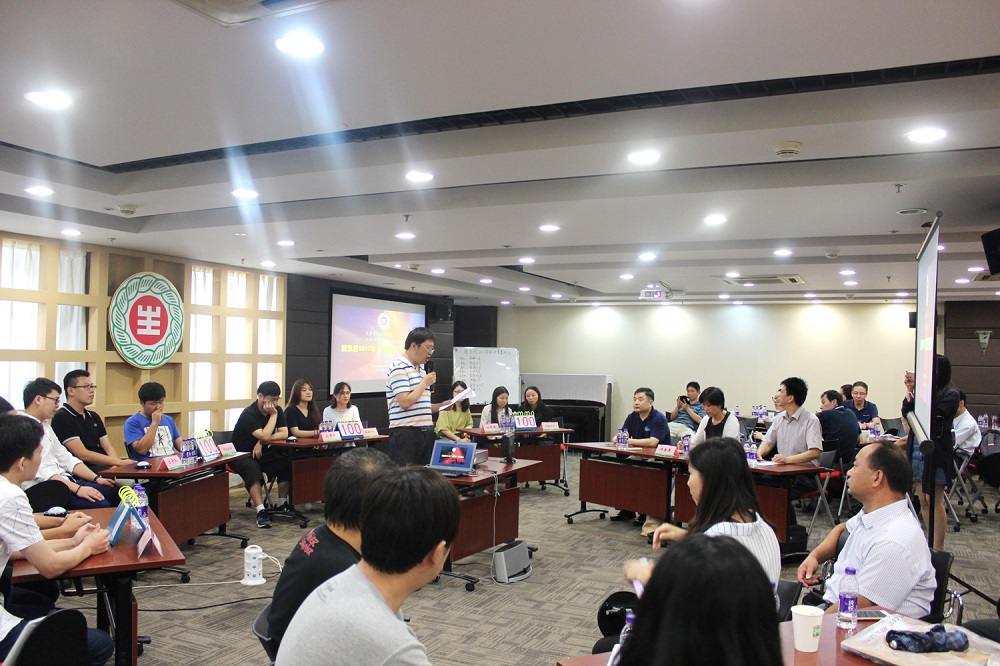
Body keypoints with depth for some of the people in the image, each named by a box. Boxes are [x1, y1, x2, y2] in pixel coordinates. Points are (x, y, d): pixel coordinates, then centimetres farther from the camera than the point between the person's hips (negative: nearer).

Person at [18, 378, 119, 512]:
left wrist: (97, 479, 7)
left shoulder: (44, 425, 20)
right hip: (40, 488, -10)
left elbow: (66, 458, 19)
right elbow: (39, 471, -19)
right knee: (100, 505, -28)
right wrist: (77, 489, -24)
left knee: (116, 493, -8)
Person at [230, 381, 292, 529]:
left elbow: (284, 434, -10)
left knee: (285, 462, -19)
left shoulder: (277, 410, 0)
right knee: (253, 469, -37)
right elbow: (264, 435, -32)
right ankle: (261, 511, -40)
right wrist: (273, 415, -24)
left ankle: (282, 504, -6)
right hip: (241, 455, -6)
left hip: (260, 453, 6)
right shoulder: (249, 414, -21)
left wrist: (262, 442, -22)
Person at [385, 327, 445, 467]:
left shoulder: (421, 369, 18)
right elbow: (405, 403, -20)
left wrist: (440, 406, 10)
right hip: (405, 433, -9)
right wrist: (425, 383, -10)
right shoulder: (399, 368, -10)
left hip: (425, 432, 9)